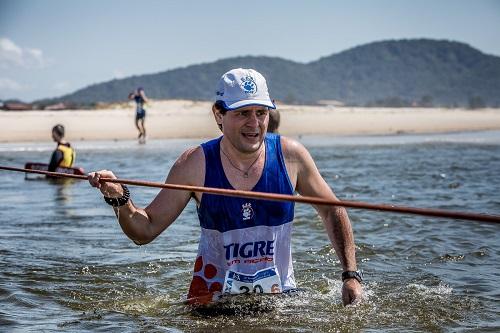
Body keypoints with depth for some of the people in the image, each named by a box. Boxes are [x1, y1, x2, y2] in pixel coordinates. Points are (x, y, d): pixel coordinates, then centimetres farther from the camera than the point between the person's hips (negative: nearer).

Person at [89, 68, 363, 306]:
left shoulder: (290, 155, -6)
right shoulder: (195, 164, -9)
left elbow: (332, 211, 7)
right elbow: (144, 231, -4)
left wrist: (351, 275, 0)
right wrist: (119, 199, -23)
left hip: (280, 292, 1)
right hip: (213, 295, -1)